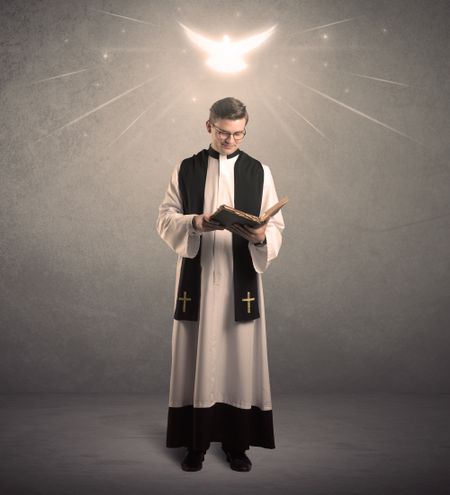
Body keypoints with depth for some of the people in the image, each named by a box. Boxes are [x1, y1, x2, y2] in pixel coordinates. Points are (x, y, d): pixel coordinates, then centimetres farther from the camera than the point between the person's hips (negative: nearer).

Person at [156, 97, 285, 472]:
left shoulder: (259, 172, 5)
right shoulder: (186, 169, 6)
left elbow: (277, 226, 2)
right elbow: (165, 219, 1)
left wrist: (261, 236, -21)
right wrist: (194, 223, -19)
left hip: (241, 282, 0)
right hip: (196, 280, 0)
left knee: (241, 358, 4)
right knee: (197, 359, 4)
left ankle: (238, 443, 18)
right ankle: (196, 442, 17)